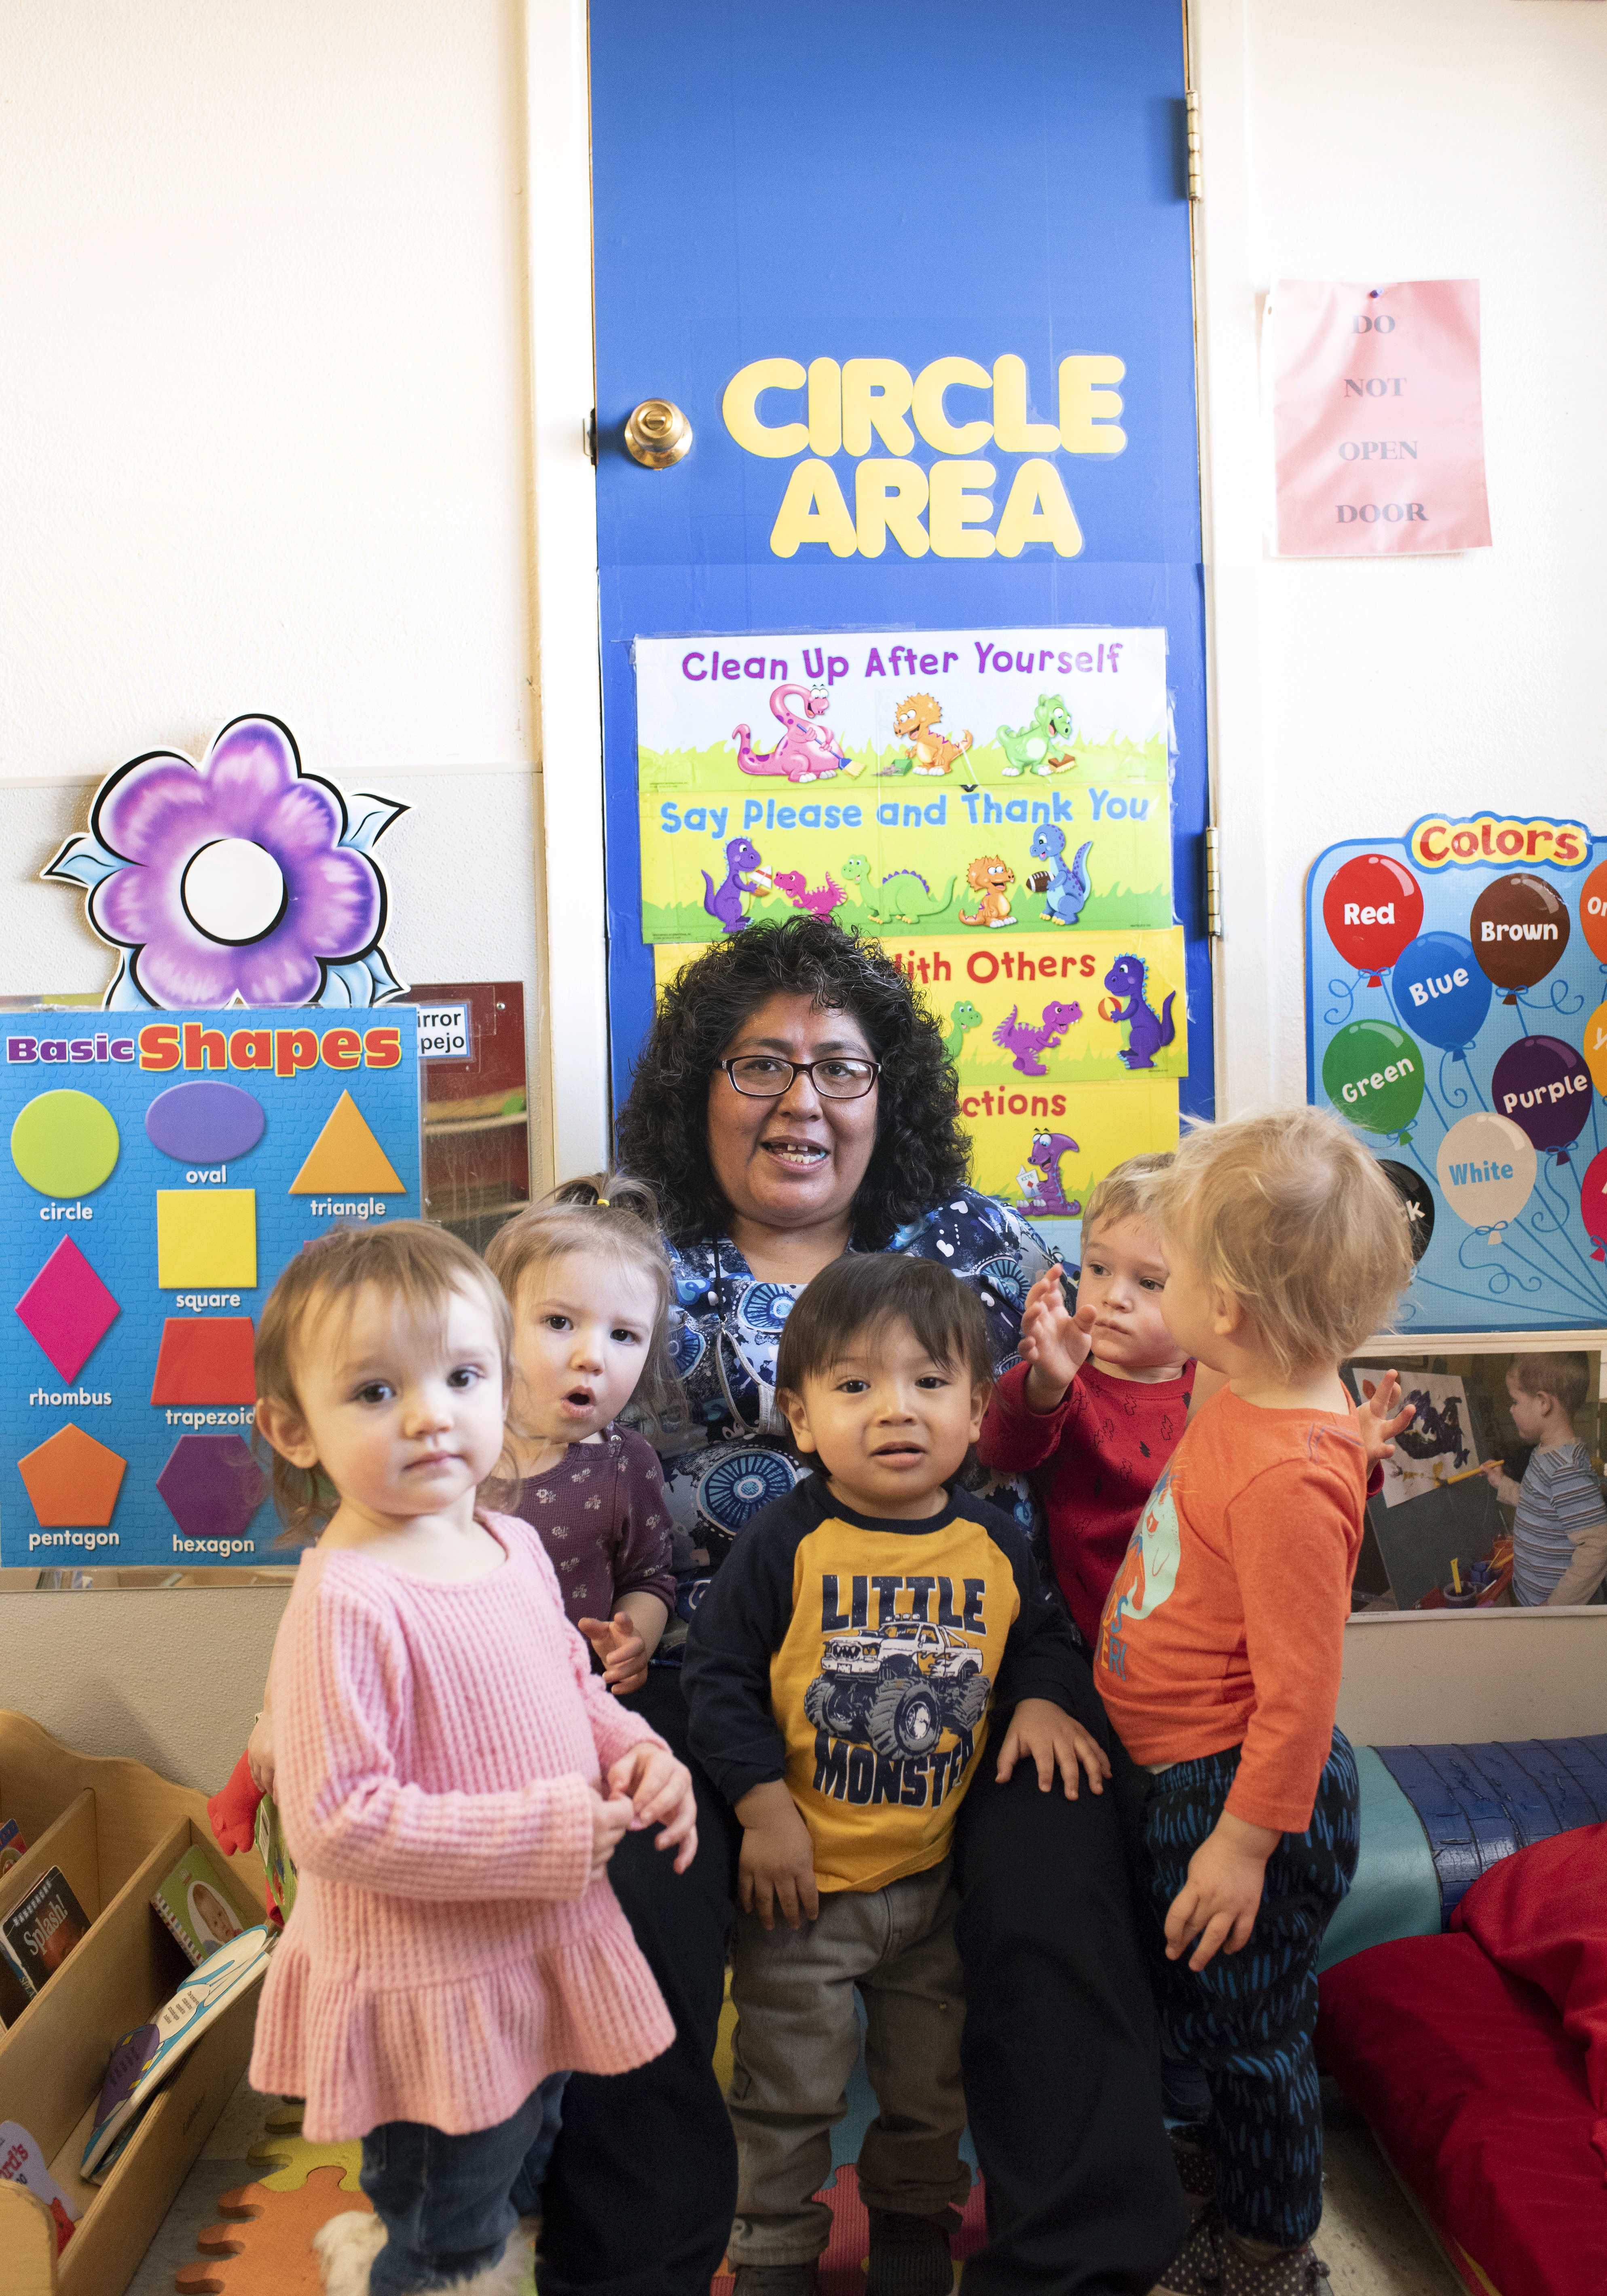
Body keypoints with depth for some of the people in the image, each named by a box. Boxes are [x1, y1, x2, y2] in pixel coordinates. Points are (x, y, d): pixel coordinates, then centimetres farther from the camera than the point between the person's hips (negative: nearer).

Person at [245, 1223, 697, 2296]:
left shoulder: (513, 1545, -4)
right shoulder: (346, 1604, -29)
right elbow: (338, 1824, -30)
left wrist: (637, 1754, -7)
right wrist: (551, 1834, -27)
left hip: (540, 1956, 8)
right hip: (434, 1994, -8)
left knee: (519, 2188, 33)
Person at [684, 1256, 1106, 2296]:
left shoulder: (995, 1543, -5)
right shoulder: (789, 1540, -17)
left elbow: (1040, 1635, 11)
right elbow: (719, 1674, -13)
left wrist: (1039, 1700, -9)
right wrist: (763, 1805, -17)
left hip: (939, 1873, 4)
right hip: (804, 1874, -3)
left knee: (931, 2083, 22)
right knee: (789, 2089, 13)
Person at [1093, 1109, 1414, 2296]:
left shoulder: (1289, 1476, -32)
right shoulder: (1251, 1405, -1)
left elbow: (1299, 1688, -28)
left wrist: (1244, 1842, -22)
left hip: (1238, 1793, -10)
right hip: (1185, 1779, 10)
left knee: (1249, 2028, 11)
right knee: (1206, 2011, 28)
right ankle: (1232, 2175, 51)